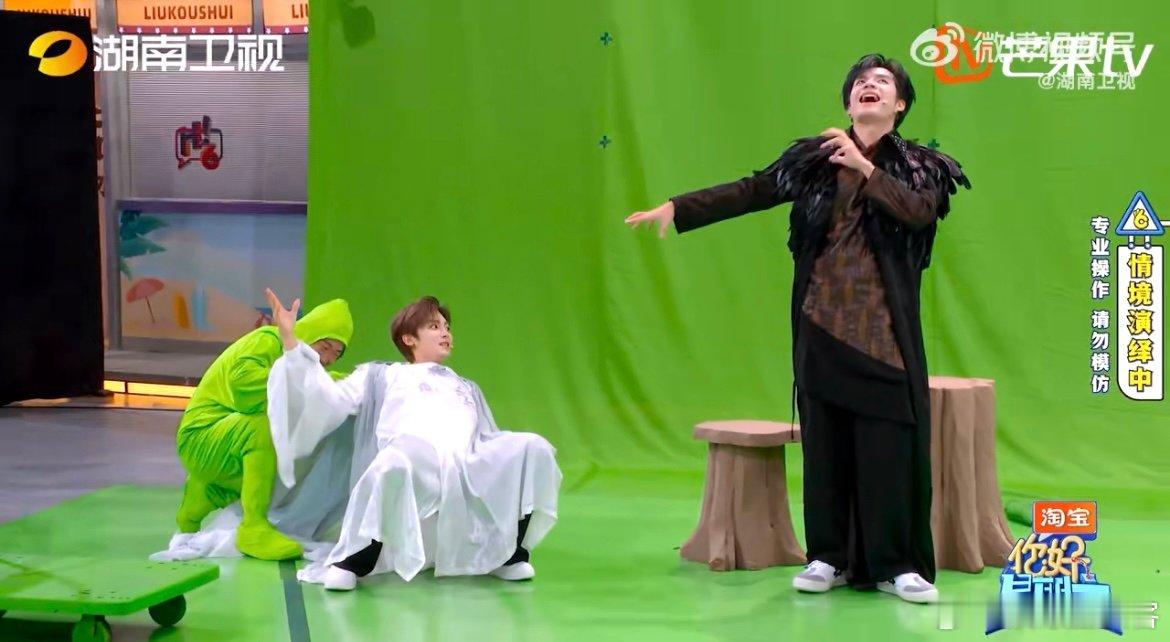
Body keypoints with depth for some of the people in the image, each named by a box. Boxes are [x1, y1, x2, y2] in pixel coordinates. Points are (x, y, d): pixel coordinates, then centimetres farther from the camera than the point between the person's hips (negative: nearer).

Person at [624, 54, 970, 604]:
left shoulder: (919, 167, 4)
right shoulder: (814, 158, 8)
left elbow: (920, 212, -16)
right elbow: (750, 192, 7)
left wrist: (863, 167, -18)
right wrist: (676, 208, 1)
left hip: (884, 327, -2)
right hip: (822, 321, 2)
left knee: (891, 444, -4)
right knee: (824, 438, 5)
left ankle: (899, 565, 4)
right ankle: (828, 558, 14)